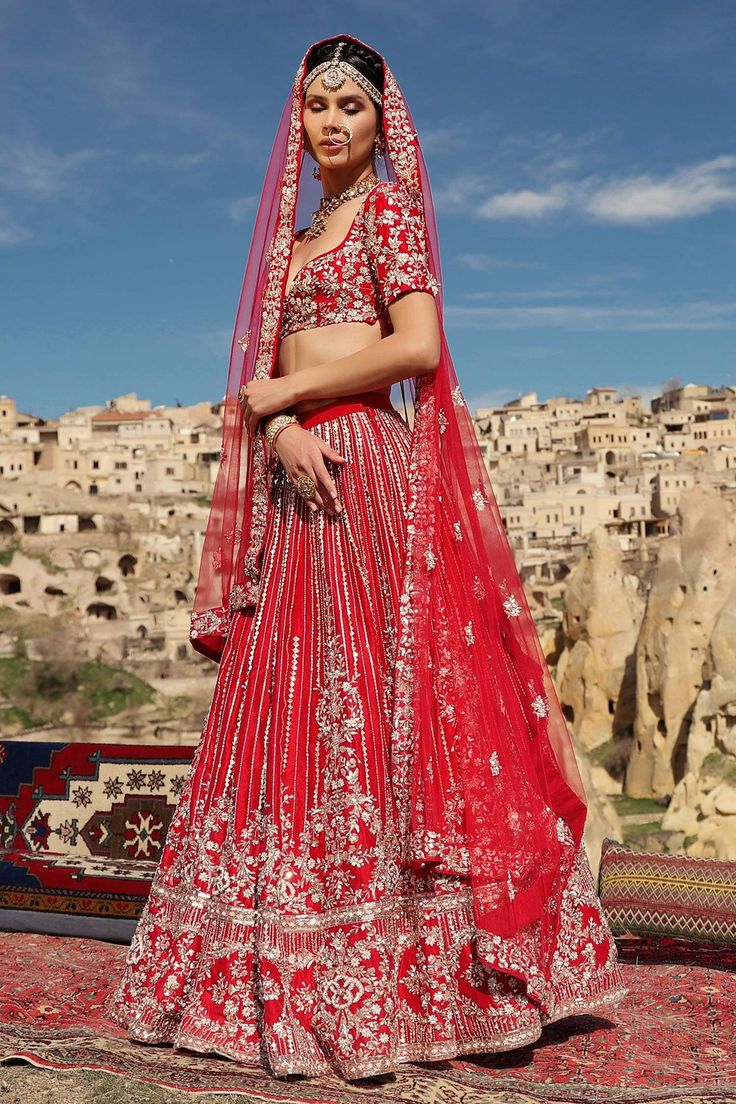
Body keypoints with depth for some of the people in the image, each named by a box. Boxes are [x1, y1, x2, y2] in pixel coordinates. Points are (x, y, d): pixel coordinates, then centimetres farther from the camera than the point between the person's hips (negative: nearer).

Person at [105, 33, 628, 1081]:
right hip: (297, 482, 7)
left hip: (367, 465, -7)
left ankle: (383, 981, -1)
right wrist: (280, 431, -7)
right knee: (288, 709, 5)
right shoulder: (296, 233, 24)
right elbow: (271, 372, 15)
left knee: (368, 698, -9)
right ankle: (283, 974, 12)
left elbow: (417, 347, -12)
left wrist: (288, 393, -7)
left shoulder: (391, 206, 3)